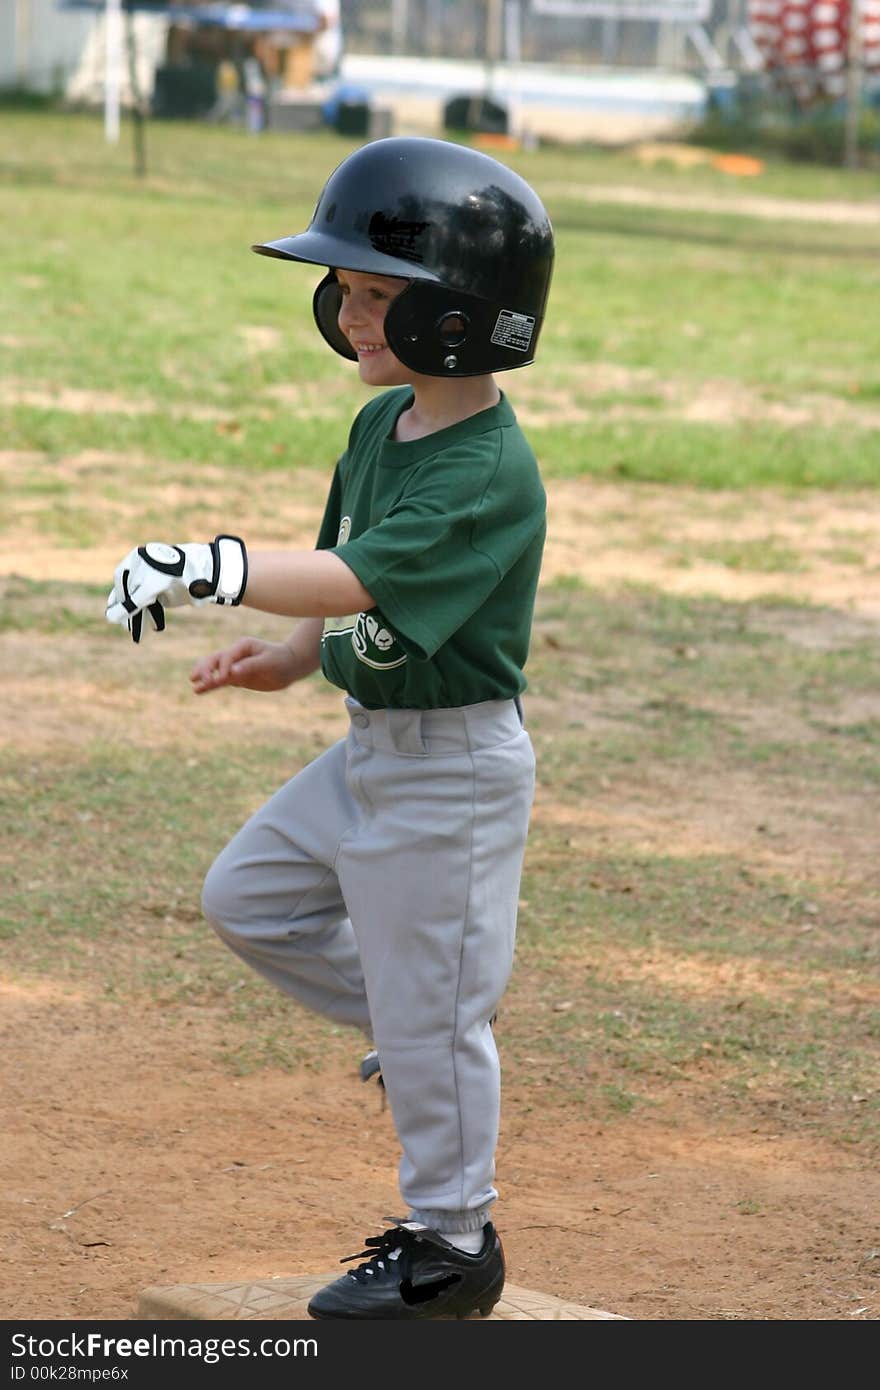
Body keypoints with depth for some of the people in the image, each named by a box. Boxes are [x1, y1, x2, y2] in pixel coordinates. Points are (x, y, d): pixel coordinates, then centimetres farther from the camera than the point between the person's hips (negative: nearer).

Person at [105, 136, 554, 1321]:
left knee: (429, 1014, 1)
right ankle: (420, 1034, 30)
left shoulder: (488, 476, -25)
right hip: (370, 745, 9)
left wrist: (210, 568, -47)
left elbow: (360, 581, -37)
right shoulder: (380, 424, 4)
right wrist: (296, 656, 3)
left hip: (453, 768, -9)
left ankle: (451, 1246, 17)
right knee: (247, 898, 19)